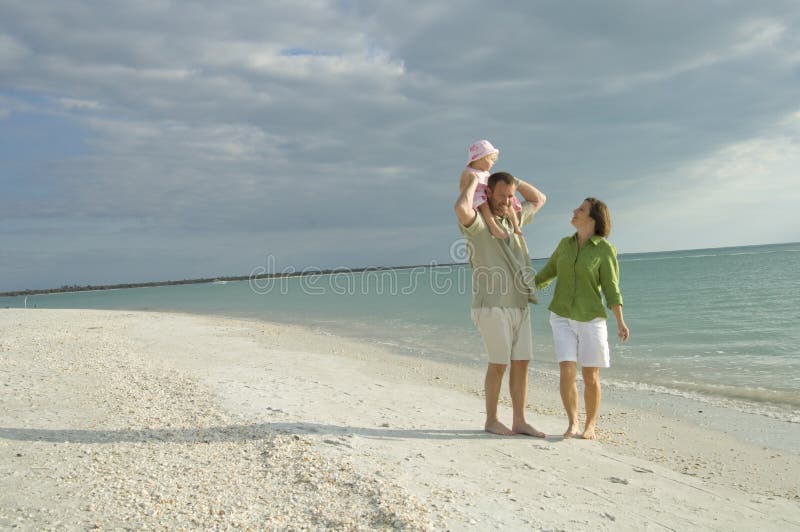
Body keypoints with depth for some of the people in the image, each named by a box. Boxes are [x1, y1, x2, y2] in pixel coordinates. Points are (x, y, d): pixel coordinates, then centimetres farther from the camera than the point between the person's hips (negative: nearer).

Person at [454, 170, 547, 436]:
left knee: (521, 363, 8)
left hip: (519, 306, 7)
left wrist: (515, 181, 16)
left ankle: (519, 422, 17)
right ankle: (491, 420, 15)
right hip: (493, 307, -7)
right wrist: (473, 181, -13)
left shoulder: (513, 219, 15)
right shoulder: (477, 222, -8)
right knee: (499, 364, -1)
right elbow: (462, 208, -32)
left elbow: (539, 199, 29)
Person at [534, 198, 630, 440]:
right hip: (562, 317, 3)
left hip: (591, 319, -3)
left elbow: (611, 289, -9)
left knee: (591, 377, 2)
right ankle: (572, 424, 4)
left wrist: (620, 322, -17)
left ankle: (590, 425, 21)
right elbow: (546, 274, 16)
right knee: (567, 372, -10)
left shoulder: (605, 249, -8)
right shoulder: (565, 244, 5)